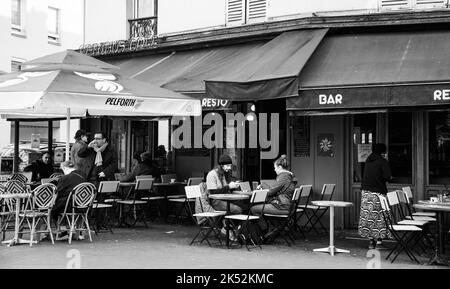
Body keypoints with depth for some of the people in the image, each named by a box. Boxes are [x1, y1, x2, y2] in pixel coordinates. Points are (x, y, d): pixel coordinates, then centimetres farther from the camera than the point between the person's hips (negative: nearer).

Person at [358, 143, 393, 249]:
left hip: (365, 191, 6)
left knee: (368, 214, 7)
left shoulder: (368, 161, 13)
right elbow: (387, 176, -15)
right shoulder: (383, 162, -6)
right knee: (379, 216, 1)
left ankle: (371, 240, 11)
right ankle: (378, 240, 2)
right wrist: (389, 177, 6)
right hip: (377, 192, -6)